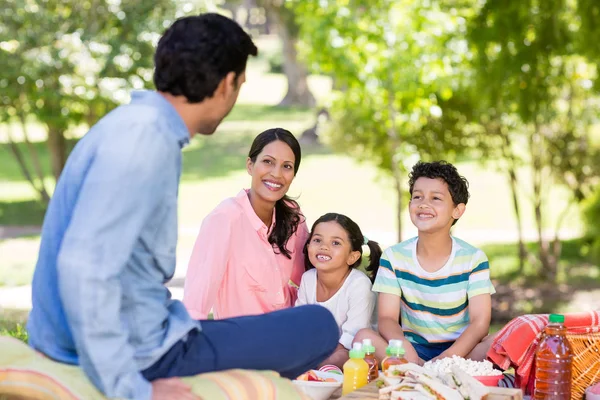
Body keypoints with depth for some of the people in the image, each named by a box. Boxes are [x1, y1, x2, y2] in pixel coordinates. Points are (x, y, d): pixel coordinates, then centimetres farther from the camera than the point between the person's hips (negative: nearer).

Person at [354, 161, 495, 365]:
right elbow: (386, 318, -7)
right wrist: (403, 347, -32)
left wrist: (446, 359, -32)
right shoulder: (393, 257, -1)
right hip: (413, 348, 1)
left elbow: (480, 322, -13)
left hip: (459, 350, -1)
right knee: (363, 336, -27)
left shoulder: (473, 259, -5)